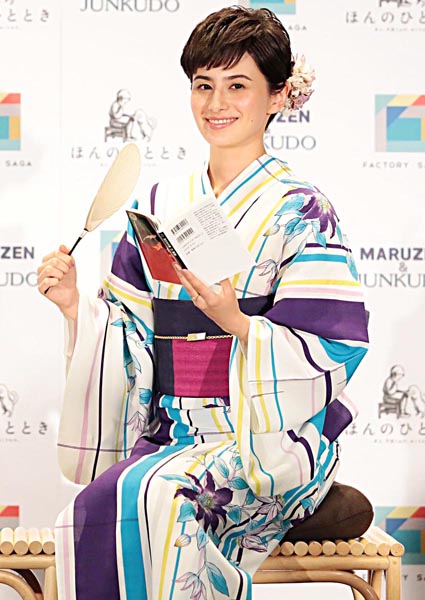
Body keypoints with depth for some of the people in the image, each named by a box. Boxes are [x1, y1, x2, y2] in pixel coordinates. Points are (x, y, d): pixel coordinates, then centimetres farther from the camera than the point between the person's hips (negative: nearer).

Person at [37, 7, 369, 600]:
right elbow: (131, 339, 15)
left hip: (271, 438, -4)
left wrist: (238, 324, -24)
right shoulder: (161, 205, 14)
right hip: (169, 434, 4)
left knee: (150, 498, -33)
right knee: (90, 514, -27)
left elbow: (324, 359, -8)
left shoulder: (300, 212, -2)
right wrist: (75, 305, -3)